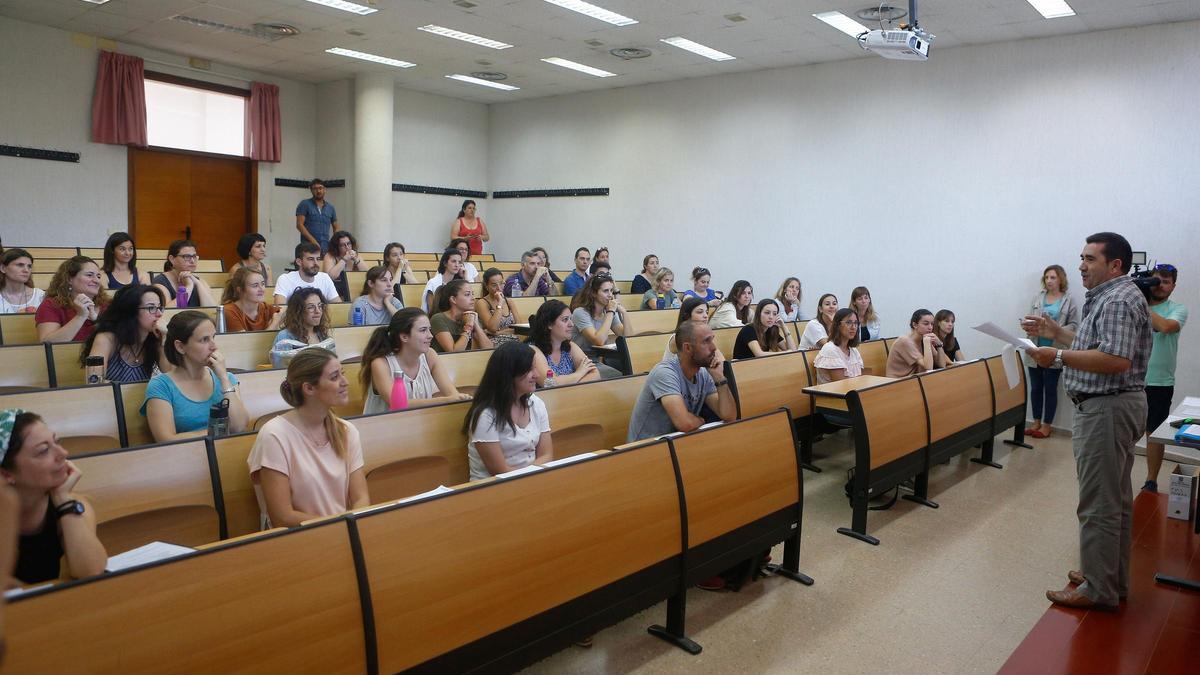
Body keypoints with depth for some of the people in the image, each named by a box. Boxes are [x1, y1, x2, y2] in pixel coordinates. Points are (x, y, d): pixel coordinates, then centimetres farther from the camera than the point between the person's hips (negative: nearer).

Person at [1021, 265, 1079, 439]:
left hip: (1054, 351, -3)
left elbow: (1073, 325, -4)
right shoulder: (1037, 298, 9)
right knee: (1035, 387, 8)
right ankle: (1036, 423, 19)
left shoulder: (1069, 301, 0)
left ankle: (1047, 425, 13)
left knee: (1050, 389, 4)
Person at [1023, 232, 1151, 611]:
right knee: (1116, 499, 18)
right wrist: (1057, 333, 15)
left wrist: (1059, 356, -25)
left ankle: (1098, 590, 3)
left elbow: (1116, 359, -28)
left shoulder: (1118, 301, -17)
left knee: (1098, 504, -5)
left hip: (1106, 409, -11)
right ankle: (1113, 579, 29)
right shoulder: (1112, 297, 16)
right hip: (1114, 407, 11)